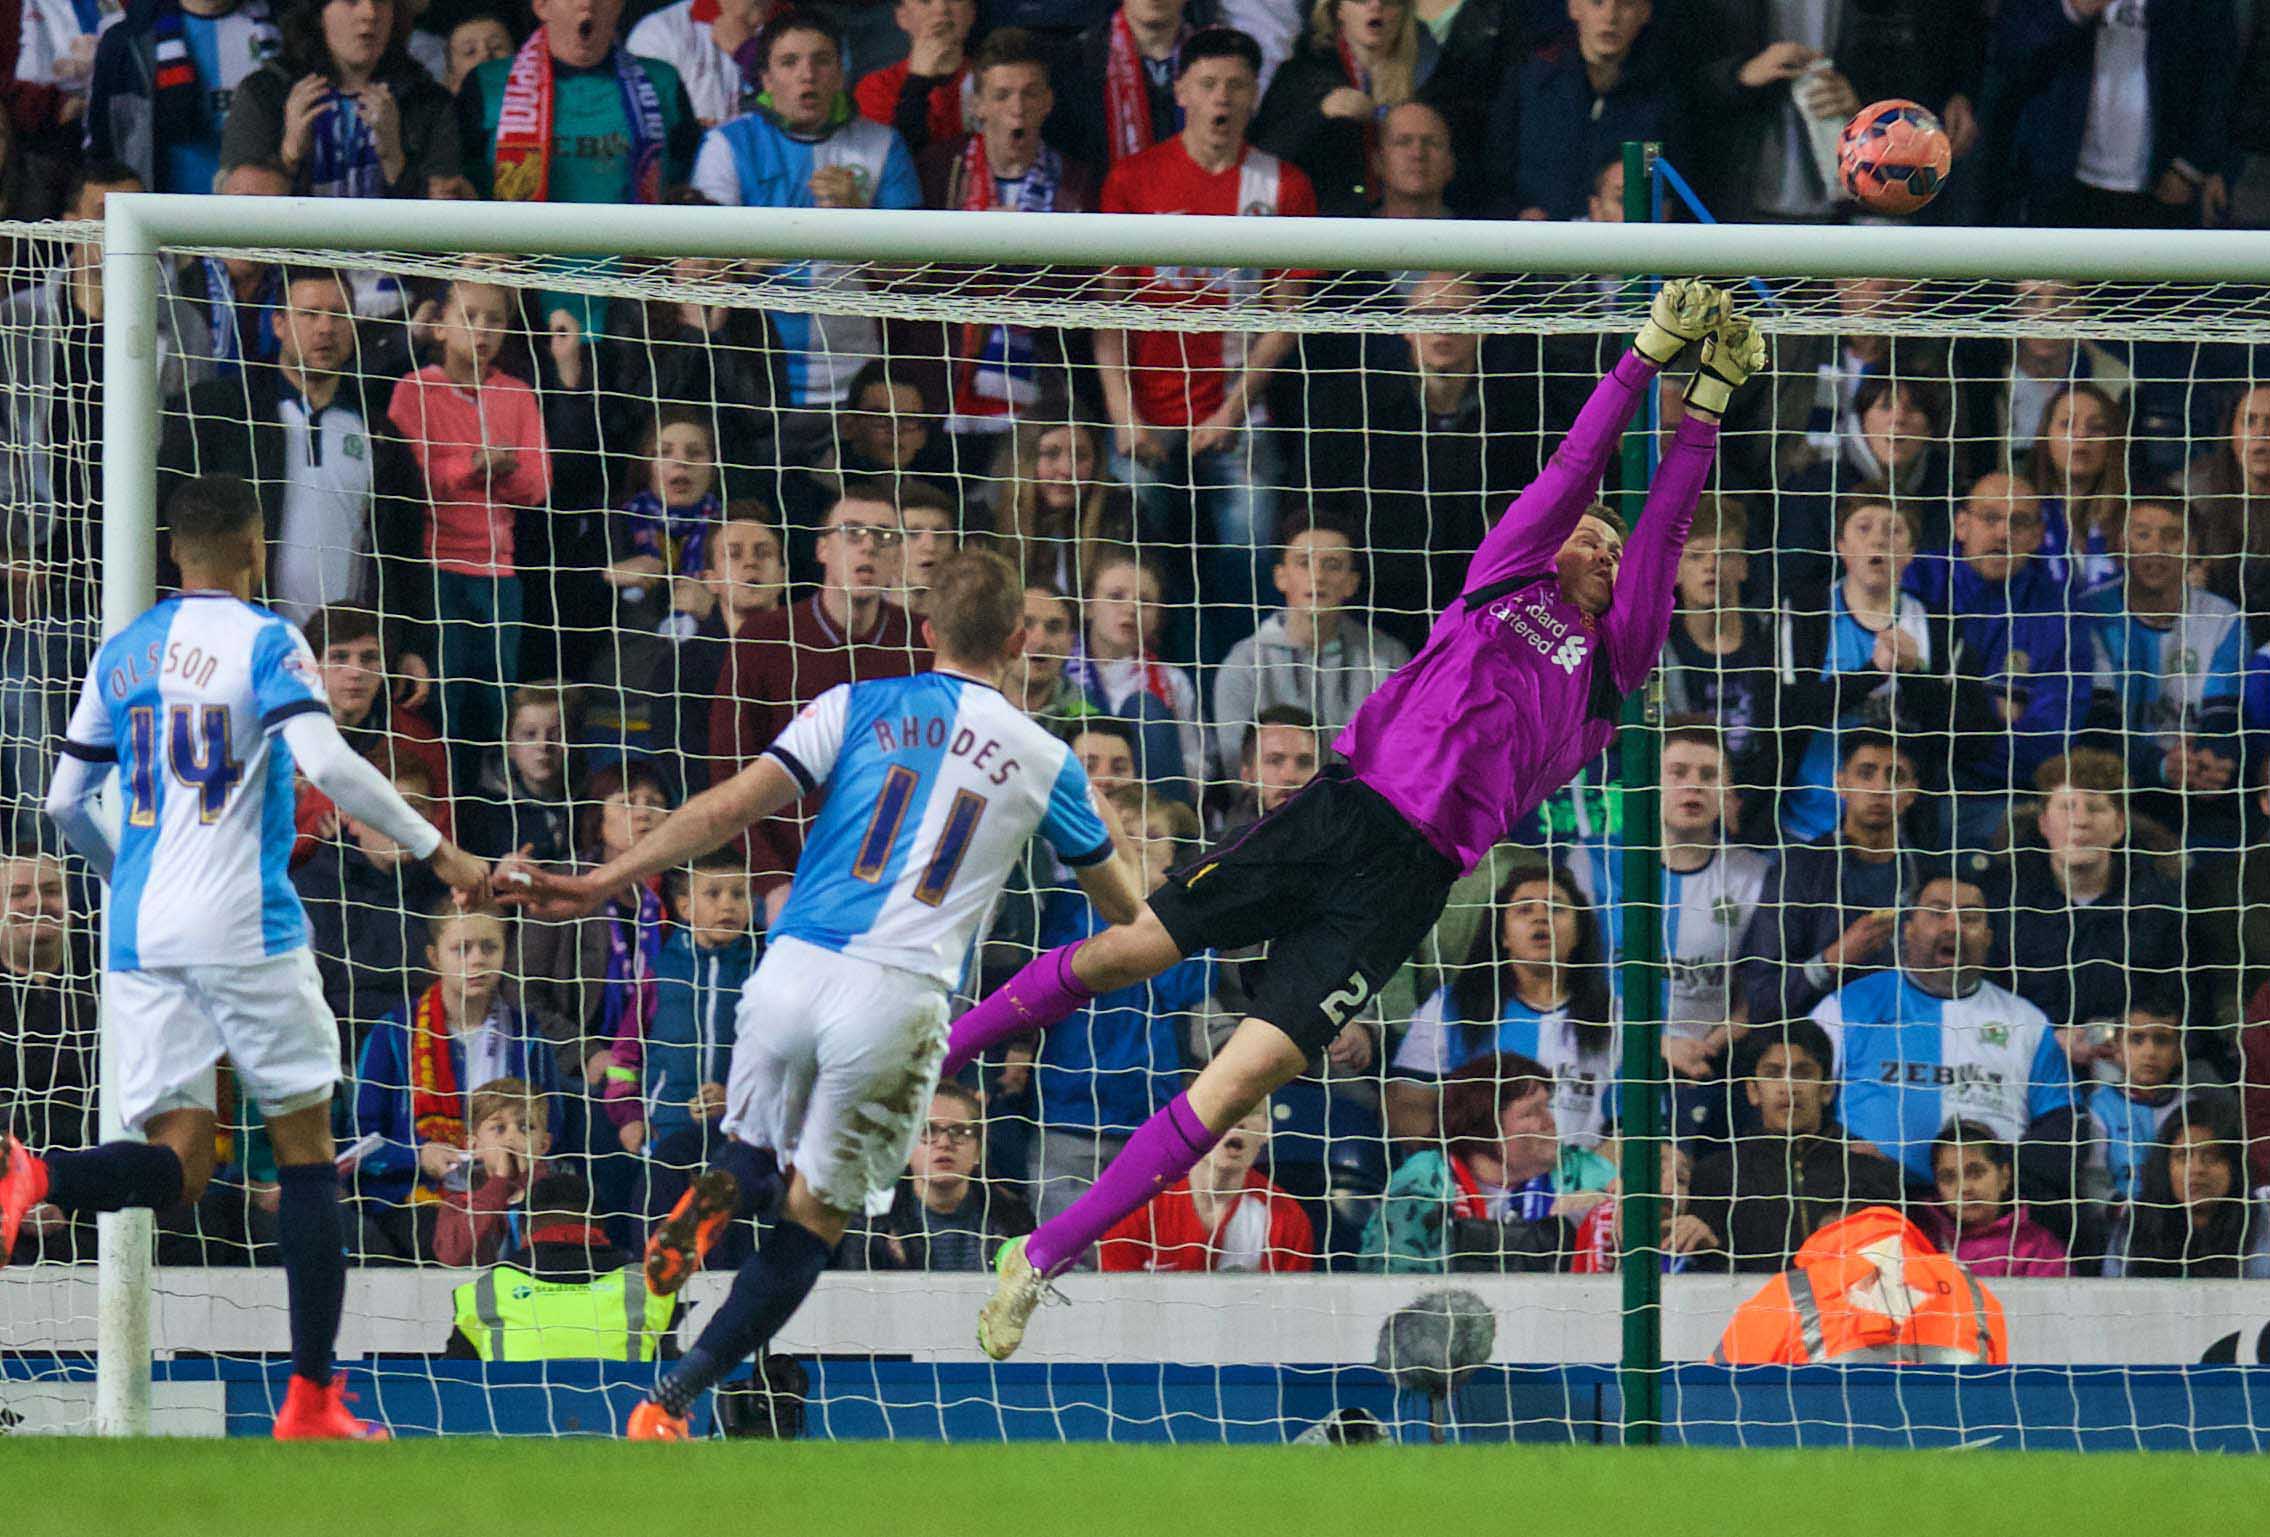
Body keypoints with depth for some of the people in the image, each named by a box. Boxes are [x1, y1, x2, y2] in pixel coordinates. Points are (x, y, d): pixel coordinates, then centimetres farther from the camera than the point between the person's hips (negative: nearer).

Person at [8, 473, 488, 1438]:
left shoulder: (122, 654, 13)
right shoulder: (265, 643, -4)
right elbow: (326, 762, -19)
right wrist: (435, 851, -14)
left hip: (142, 929, 5)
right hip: (244, 927, -5)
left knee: (177, 1164, 0)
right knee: (306, 1150, 6)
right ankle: (311, 1398, 2)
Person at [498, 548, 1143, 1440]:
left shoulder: (859, 707, 8)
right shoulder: (1043, 762, 11)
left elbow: (733, 806, -3)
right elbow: (1121, 907, 26)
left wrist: (599, 884, -2)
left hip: (794, 969, 1)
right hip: (899, 999, -1)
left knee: (756, 1151, 25)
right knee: (814, 1220, 10)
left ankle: (716, 1197, -14)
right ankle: (671, 1401, -2)